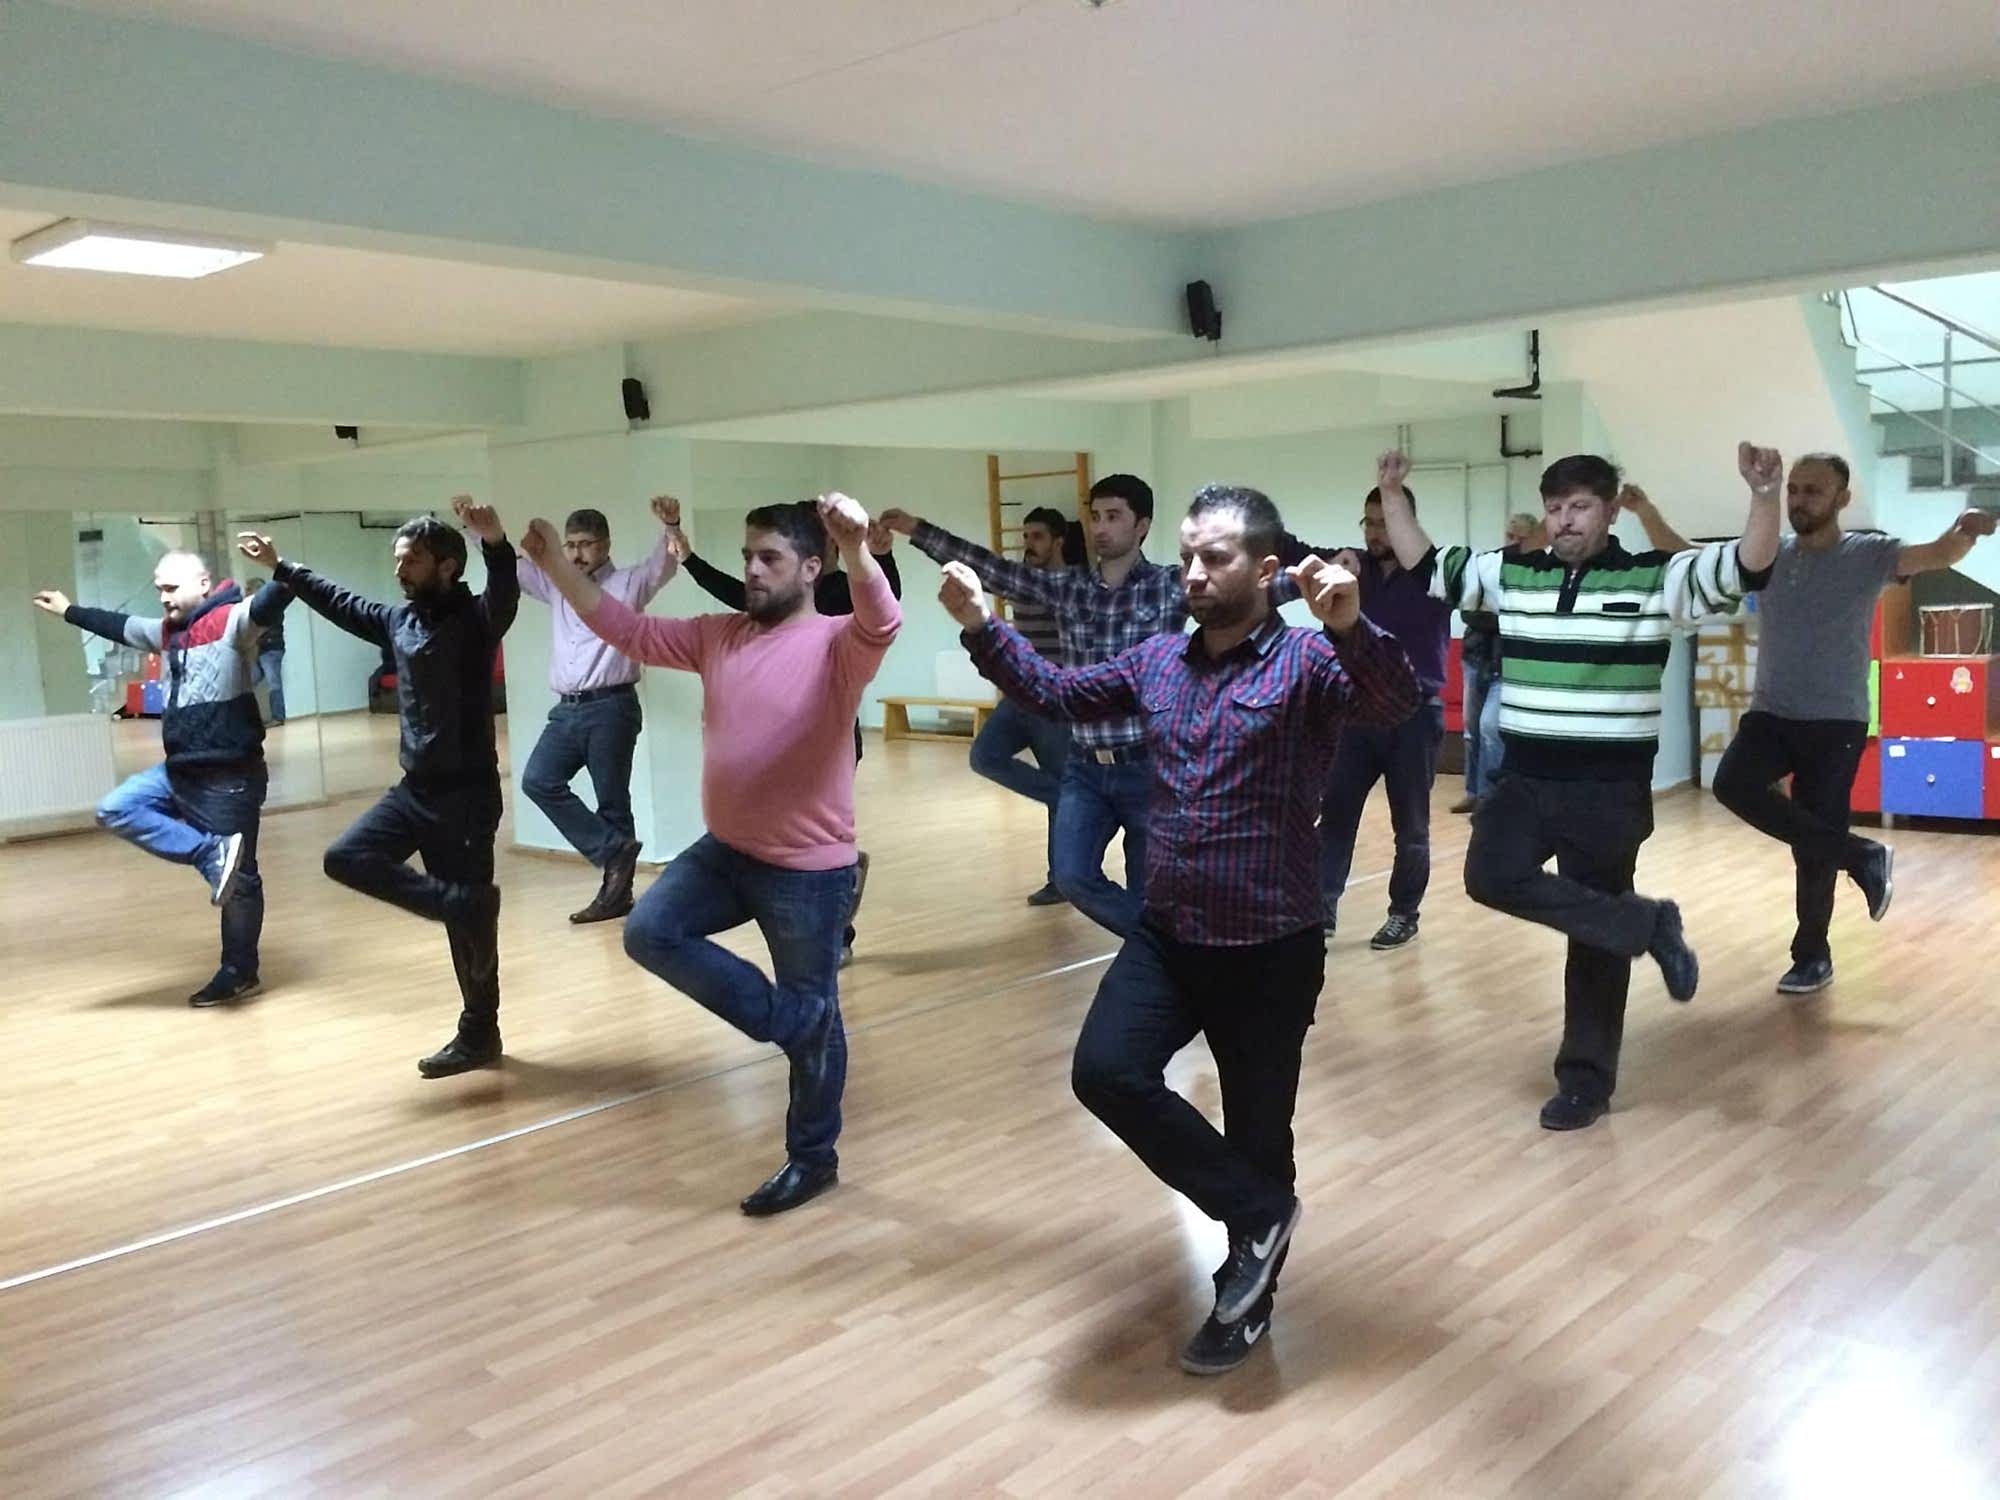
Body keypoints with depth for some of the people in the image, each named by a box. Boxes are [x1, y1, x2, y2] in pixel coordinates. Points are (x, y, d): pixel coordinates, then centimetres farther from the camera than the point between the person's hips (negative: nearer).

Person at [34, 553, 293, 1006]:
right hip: (179, 772, 9)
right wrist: (69, 611, 45)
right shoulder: (166, 631, 15)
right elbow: (118, 625, 34)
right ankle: (212, 853, -11)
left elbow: (268, 605, -33)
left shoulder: (233, 621, -12)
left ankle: (240, 973, 12)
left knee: (240, 877, -1)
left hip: (229, 777, -9)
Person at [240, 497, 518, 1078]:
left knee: (467, 914, -2)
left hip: (467, 792, -7)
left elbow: (506, 597, -34)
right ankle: (462, 903, 1)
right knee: (347, 858, -5)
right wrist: (280, 567, 31)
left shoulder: (475, 618, -12)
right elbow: (340, 602, 26)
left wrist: (497, 545, -53)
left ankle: (479, 1033, 10)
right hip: (415, 788, 7)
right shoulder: (398, 619, 10)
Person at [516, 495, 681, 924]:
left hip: (611, 708, -6)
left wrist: (670, 526, -36)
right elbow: (511, 563, 24)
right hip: (567, 709, 6)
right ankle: (615, 850, -1)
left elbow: (663, 565, -17)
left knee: (612, 801, -2)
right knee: (538, 781, -7)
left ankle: (616, 889, 8)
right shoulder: (555, 586, 17)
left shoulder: (628, 584, 0)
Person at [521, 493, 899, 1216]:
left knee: (813, 1023, 6)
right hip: (725, 849, 7)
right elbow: (628, 630, 8)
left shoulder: (837, 645, -15)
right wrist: (555, 564, -1)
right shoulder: (718, 634, 5)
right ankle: (789, 1021, 3)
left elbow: (882, 623, -36)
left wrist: (857, 550, -56)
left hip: (809, 868, -6)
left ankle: (813, 1157, 28)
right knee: (649, 931, -10)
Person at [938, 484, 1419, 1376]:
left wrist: (1350, 629, -49)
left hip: (1271, 950, -5)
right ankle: (1257, 1211, 5)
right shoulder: (1156, 660, 6)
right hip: (1165, 937, 5)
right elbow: (1056, 693, 16)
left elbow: (1396, 703, -30)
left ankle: (1246, 1306, 33)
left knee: (1258, 1133, 8)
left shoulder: (1308, 662, -12)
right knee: (1105, 1072, -16)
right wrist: (982, 627, 4)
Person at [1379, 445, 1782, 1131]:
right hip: (1524, 780, 4)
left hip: (1610, 792, -3)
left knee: (1596, 939, 5)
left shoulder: (1655, 578, -5)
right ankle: (1647, 924, -4)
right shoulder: (1510, 574, 7)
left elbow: (1749, 566, -14)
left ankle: (1586, 1078, 21)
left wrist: (1764, 493, -31)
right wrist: (1393, 495, 6)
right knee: (1490, 876, -22)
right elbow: (1424, 566, 14)